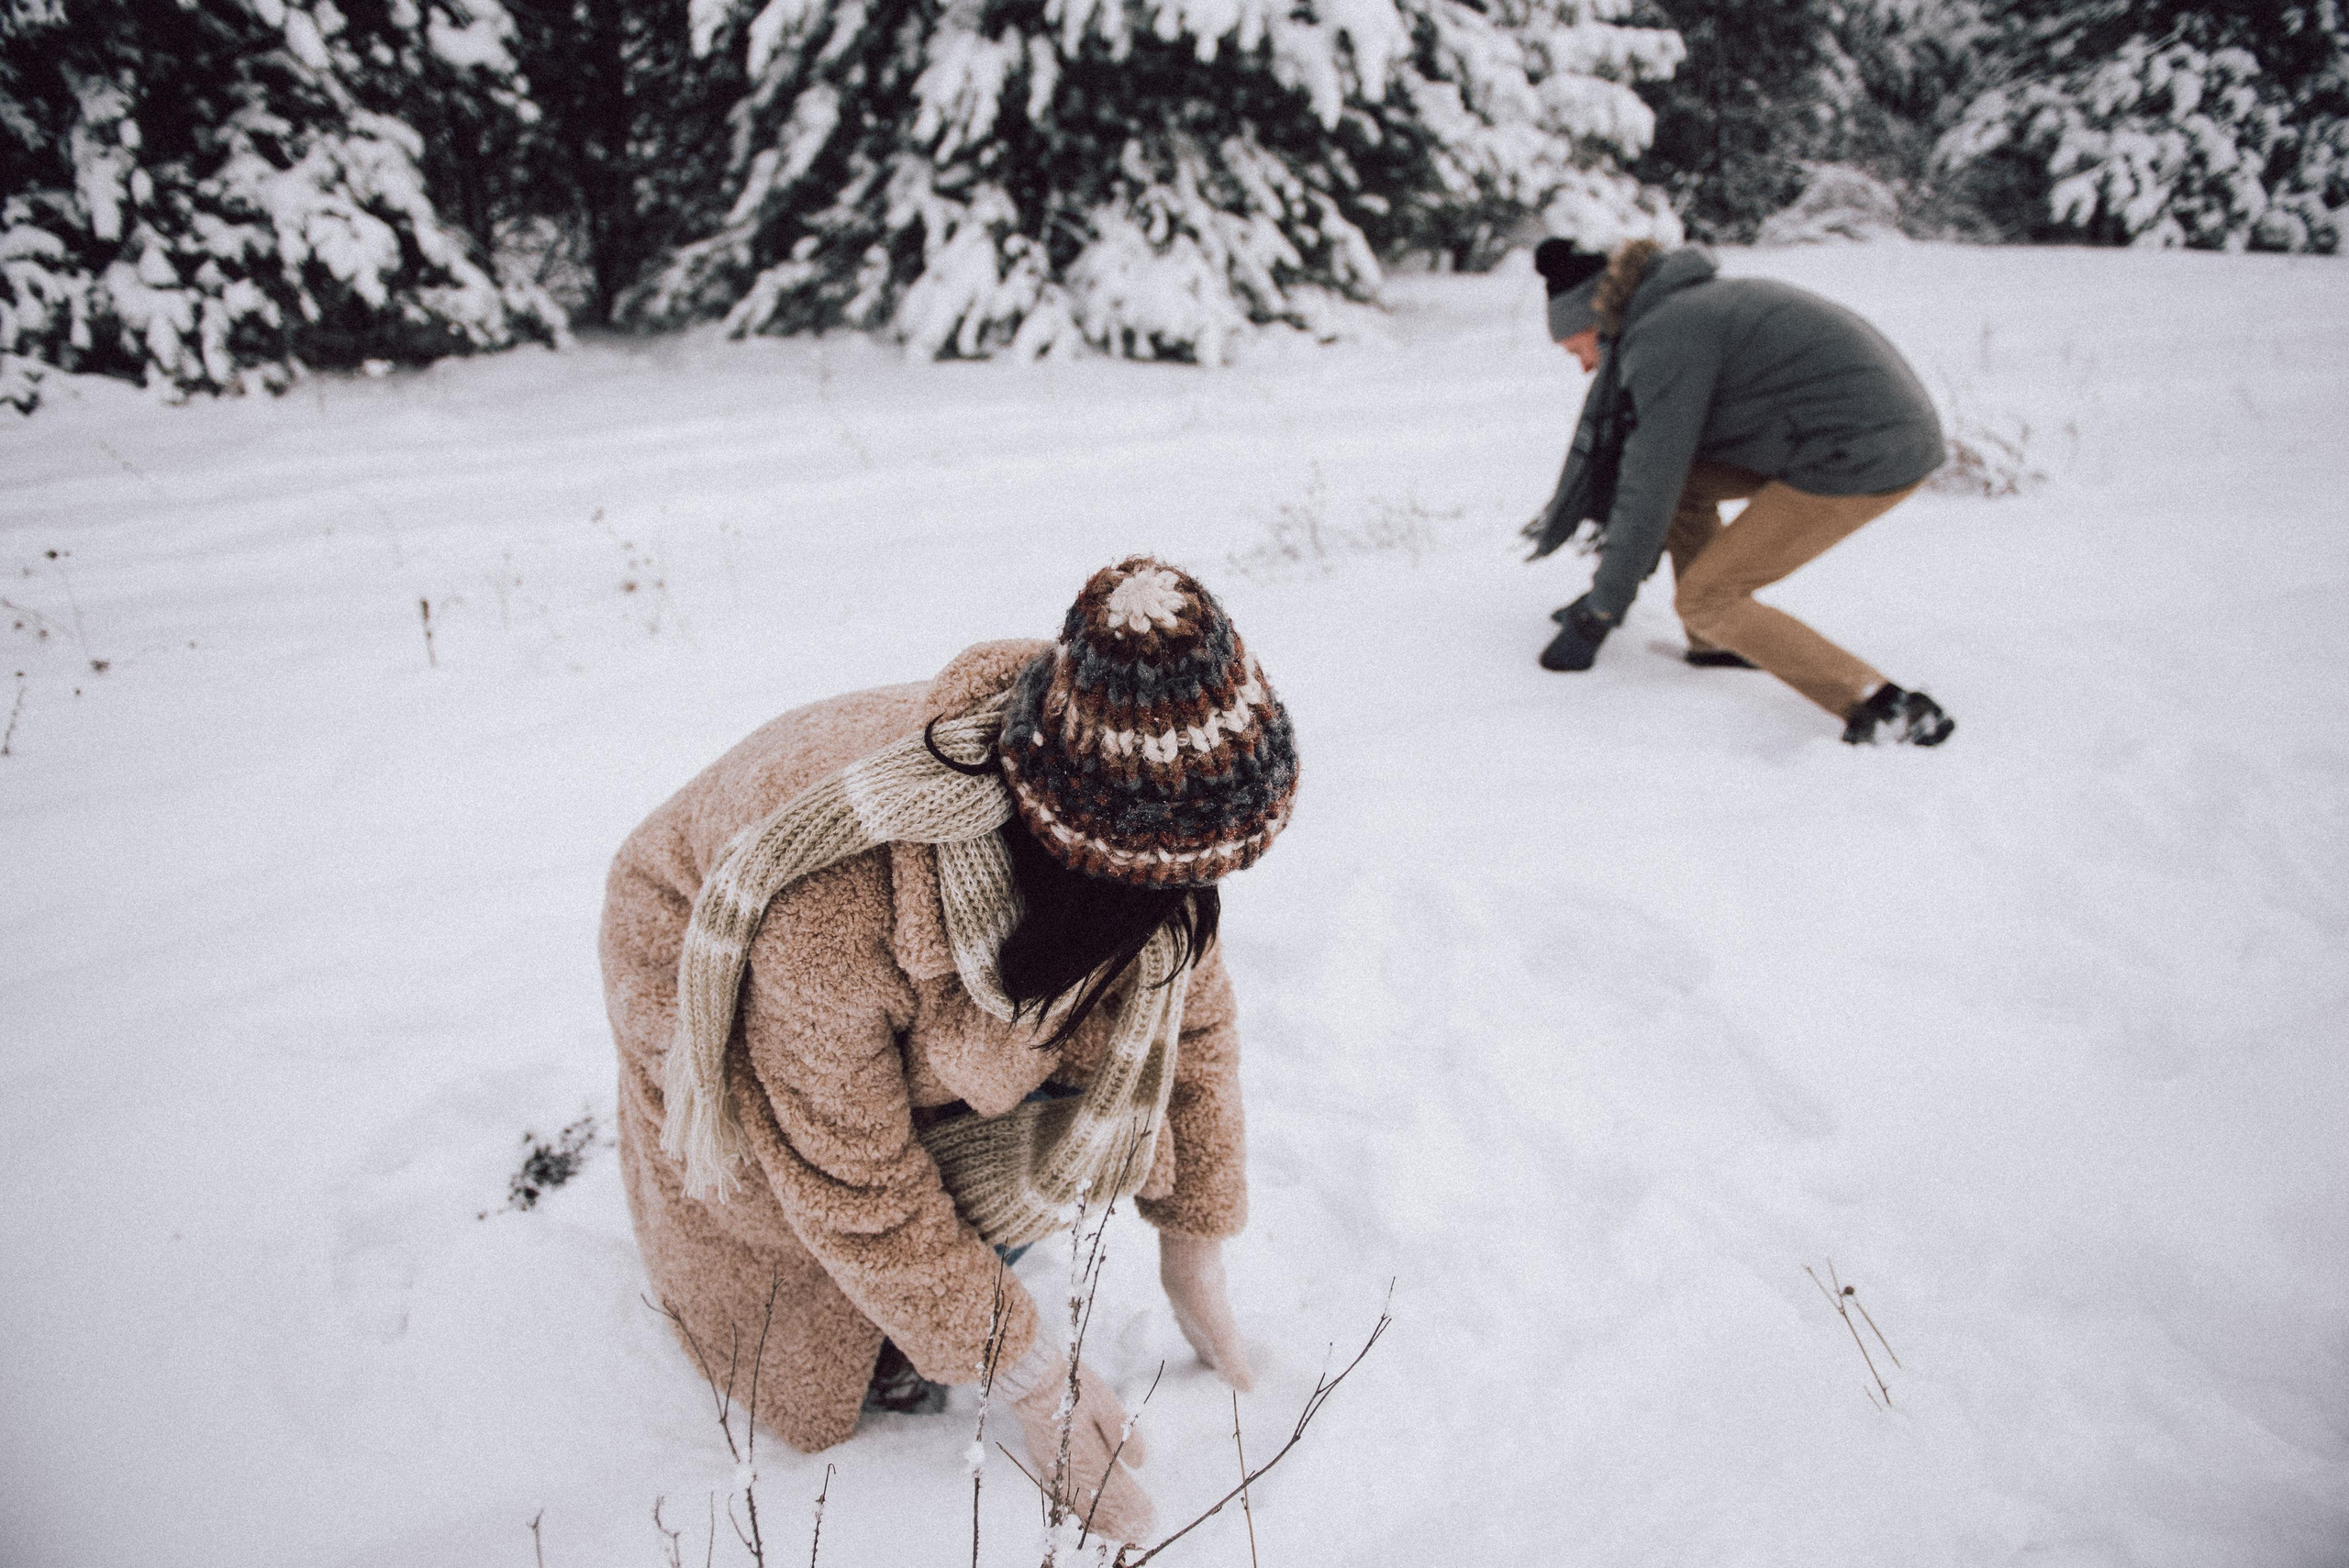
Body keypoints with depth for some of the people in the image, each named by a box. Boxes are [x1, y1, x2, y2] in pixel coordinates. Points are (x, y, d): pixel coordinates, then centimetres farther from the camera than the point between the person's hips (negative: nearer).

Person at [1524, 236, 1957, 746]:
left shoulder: (1665, 339, -12)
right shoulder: (1694, 307, 18)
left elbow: (1651, 484, -13)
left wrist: (1599, 612, -5)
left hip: (1861, 459, -10)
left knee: (1703, 600, -4)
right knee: (1687, 483, 17)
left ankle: (1887, 709, -8)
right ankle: (1721, 644, 21)